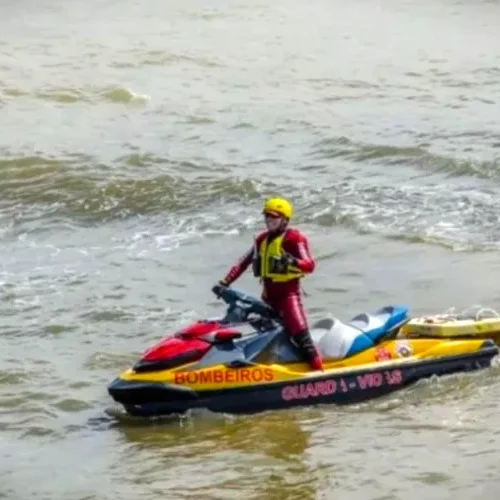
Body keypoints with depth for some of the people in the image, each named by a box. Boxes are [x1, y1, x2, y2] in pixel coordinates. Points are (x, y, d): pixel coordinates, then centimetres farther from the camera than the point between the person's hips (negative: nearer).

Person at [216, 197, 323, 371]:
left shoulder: (293, 238, -9)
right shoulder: (262, 239, 14)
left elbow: (310, 265, -18)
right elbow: (244, 262, 17)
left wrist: (293, 262, -40)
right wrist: (226, 282, 9)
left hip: (288, 293, -8)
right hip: (268, 295, 8)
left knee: (300, 334, -19)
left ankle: (318, 371, -21)